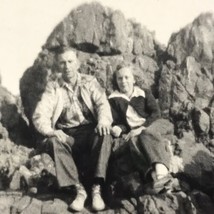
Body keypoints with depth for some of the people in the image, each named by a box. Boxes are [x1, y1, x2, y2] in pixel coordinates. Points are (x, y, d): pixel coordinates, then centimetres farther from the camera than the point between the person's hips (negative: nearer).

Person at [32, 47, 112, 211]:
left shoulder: (90, 82, 13)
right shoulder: (53, 87, 12)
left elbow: (103, 103, -2)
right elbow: (40, 114, -1)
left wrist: (104, 120, -26)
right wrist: (50, 131, -24)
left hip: (90, 130, 0)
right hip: (66, 135, 1)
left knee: (104, 135, -32)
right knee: (54, 142, -32)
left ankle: (97, 189, -32)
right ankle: (79, 189, -28)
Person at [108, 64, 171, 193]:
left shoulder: (145, 94, 17)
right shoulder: (114, 99, 20)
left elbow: (156, 113, 3)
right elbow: (115, 121, 14)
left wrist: (141, 128, -13)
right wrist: (118, 128, -13)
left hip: (149, 128, 0)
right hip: (130, 133, 0)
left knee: (148, 137, -37)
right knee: (134, 141, -37)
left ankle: (161, 170, -65)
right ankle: (153, 173, -63)